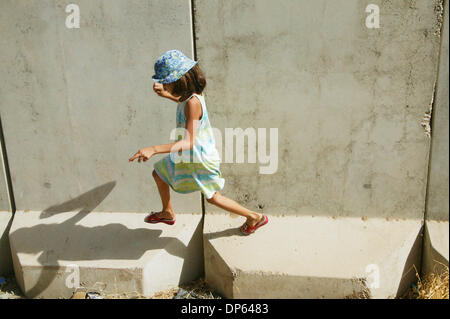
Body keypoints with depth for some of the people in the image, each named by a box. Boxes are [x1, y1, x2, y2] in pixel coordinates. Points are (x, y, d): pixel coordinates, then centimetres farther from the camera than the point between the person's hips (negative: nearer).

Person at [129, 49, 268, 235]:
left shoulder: (193, 103, -33)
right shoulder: (191, 95, -5)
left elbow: (189, 142, -40)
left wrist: (153, 149, -49)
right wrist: (165, 95, 9)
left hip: (200, 159, -9)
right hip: (188, 156, 9)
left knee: (212, 197, 10)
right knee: (158, 173, 22)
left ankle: (254, 217, 27)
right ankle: (167, 213, 45)